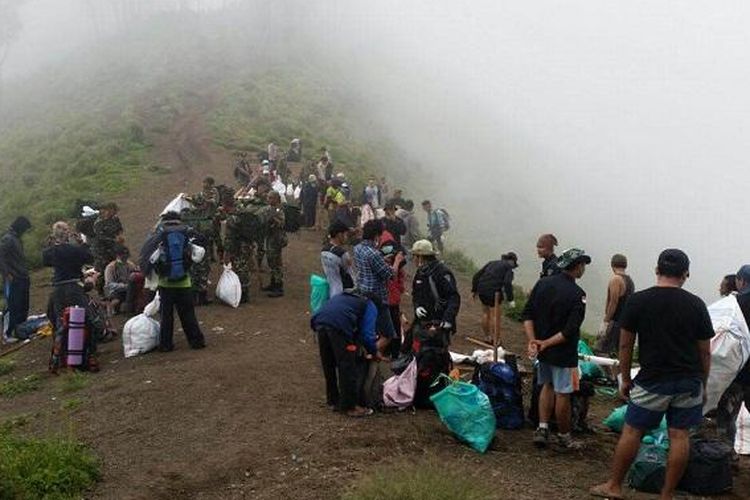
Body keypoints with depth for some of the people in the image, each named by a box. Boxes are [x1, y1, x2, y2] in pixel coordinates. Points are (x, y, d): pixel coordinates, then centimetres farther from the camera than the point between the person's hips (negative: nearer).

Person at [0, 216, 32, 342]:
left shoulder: (17, 239, 15)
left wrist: (25, 274, 14)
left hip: (22, 279, 9)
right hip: (13, 280, -9)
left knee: (23, 307, 11)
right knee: (12, 307, -6)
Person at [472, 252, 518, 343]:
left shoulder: (492, 263, 21)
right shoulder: (508, 267, 3)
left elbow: (477, 276, 19)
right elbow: (507, 283, -13)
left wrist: (474, 290, 26)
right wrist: (510, 299, -12)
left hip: (481, 290, 6)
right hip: (494, 292, -6)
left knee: (485, 314, 21)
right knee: (495, 316, 5)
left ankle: (487, 338, 32)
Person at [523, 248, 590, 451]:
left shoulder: (542, 283, -1)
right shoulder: (577, 295, -18)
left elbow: (528, 314, -2)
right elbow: (570, 331, -23)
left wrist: (533, 341, -7)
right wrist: (546, 343, -18)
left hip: (543, 350, 6)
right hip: (563, 352, -6)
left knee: (547, 386, 22)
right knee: (562, 394, 7)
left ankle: (542, 429, 17)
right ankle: (564, 436, 21)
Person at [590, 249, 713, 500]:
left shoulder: (638, 301, -6)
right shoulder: (696, 305, -2)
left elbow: (625, 344, -2)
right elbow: (705, 351, 3)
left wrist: (625, 379, 9)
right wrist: (703, 384, 14)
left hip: (653, 380, -2)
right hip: (689, 381, 2)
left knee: (632, 431, 8)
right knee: (679, 435, 8)